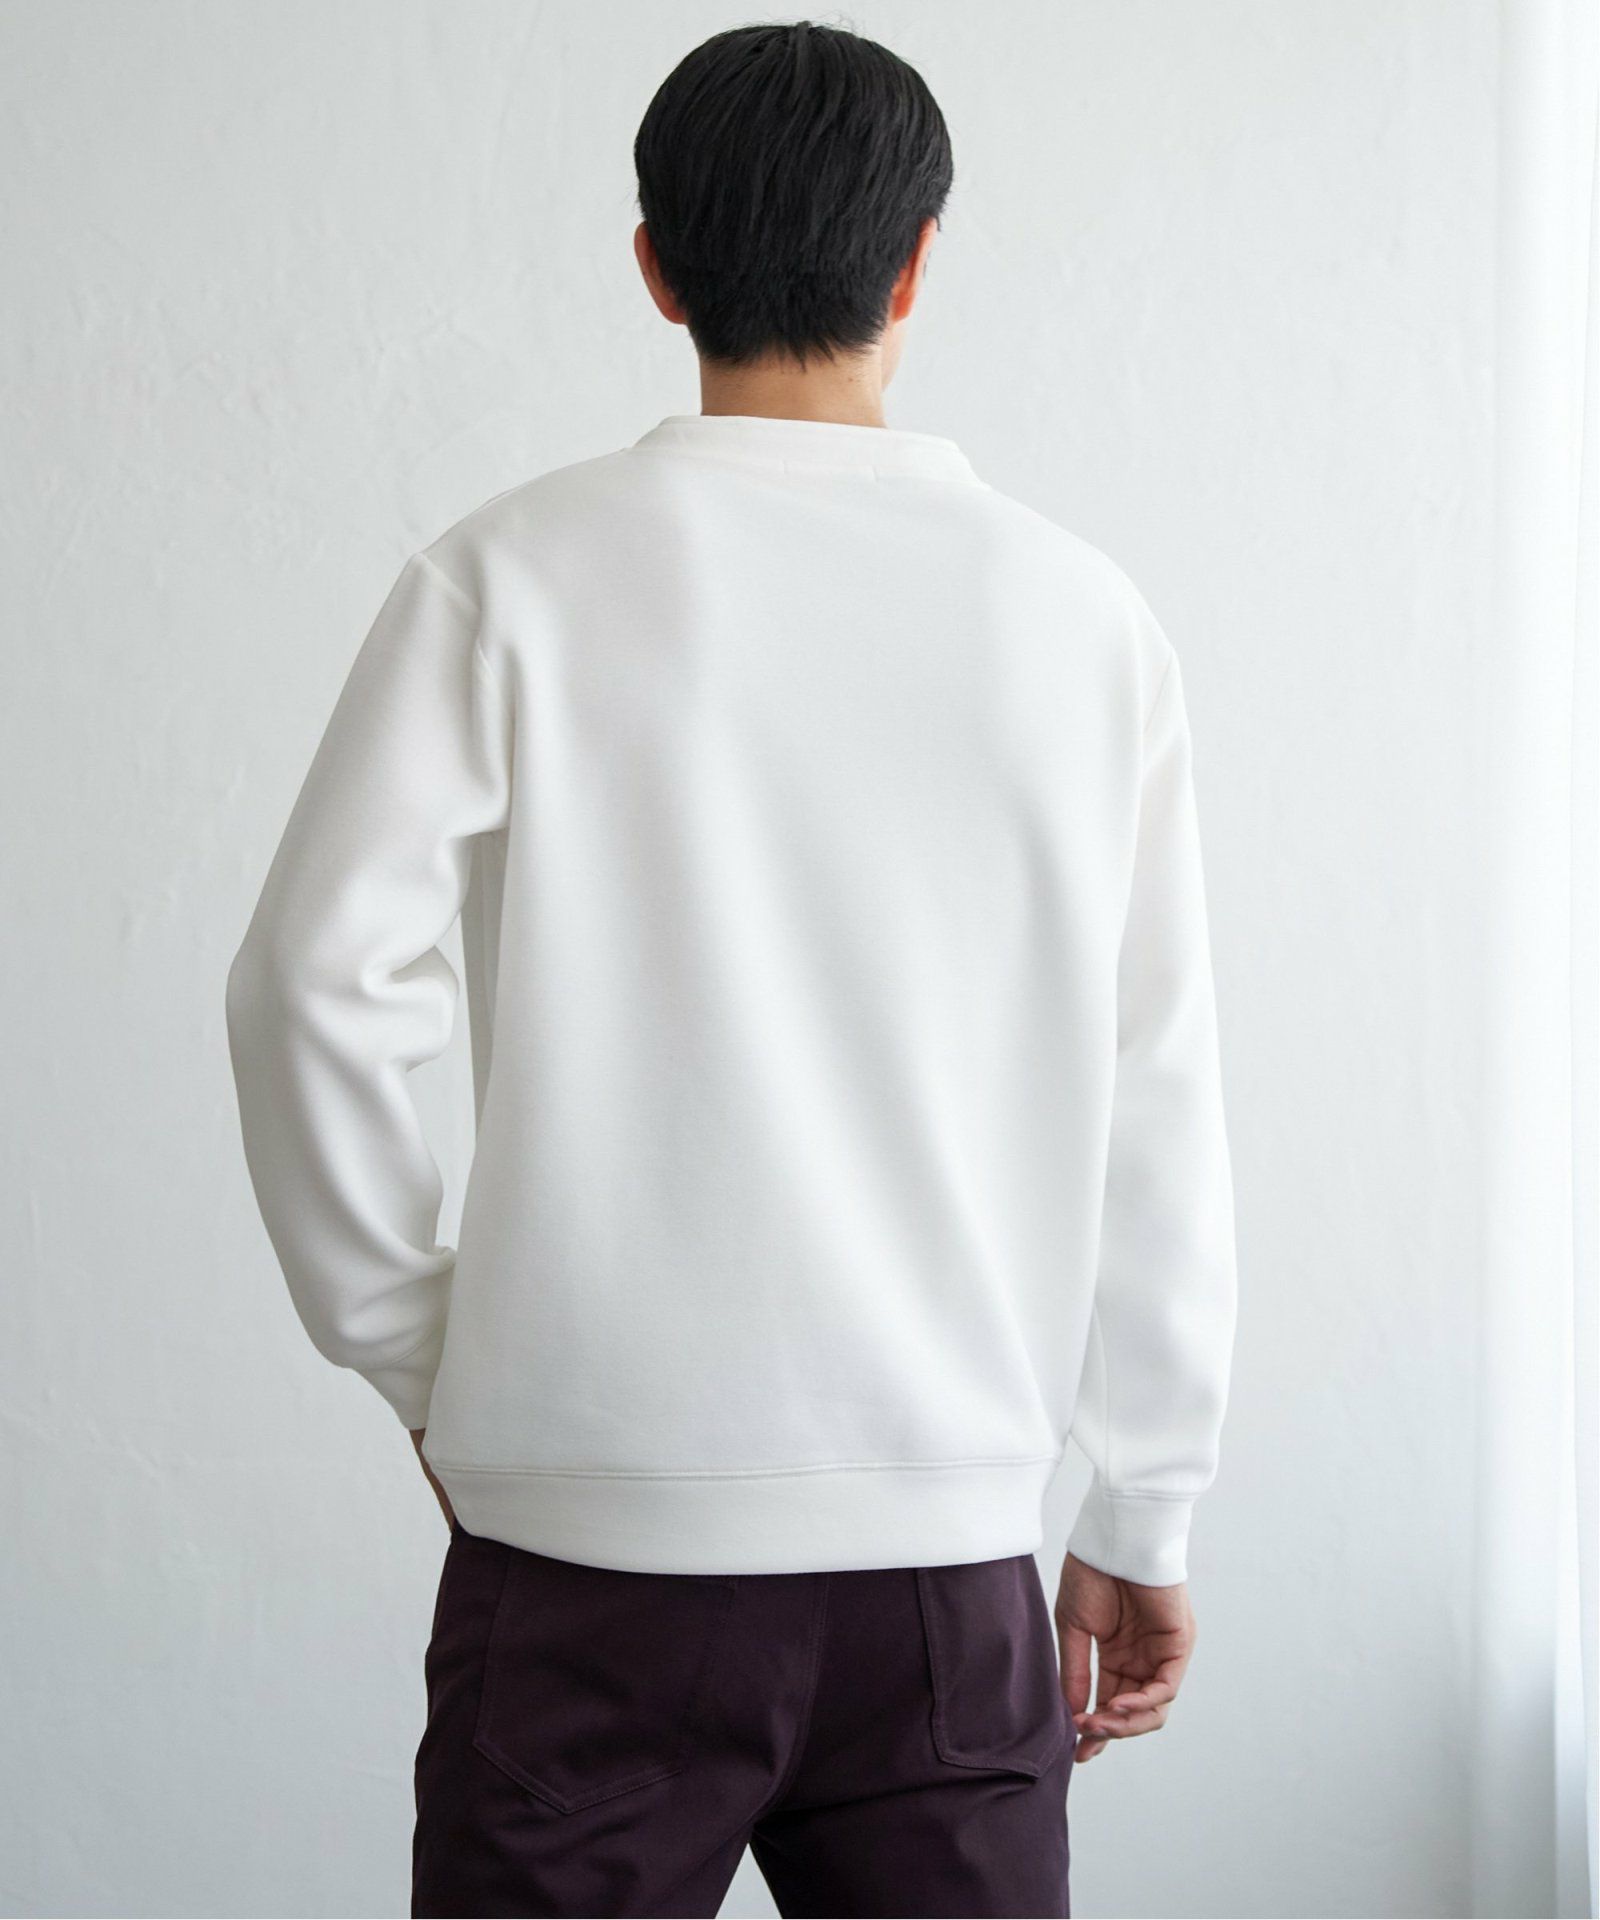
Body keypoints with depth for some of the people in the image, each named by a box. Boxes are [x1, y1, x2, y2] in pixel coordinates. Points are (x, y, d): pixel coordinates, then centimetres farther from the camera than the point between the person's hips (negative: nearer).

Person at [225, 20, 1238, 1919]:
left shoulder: (516, 575, -2)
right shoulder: (1077, 613, 3)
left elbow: (315, 981, -10)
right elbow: (1160, 1119, 4)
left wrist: (417, 1356, 4)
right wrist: (1145, 1527, 13)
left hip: (592, 1544, -1)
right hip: (952, 1560, 2)